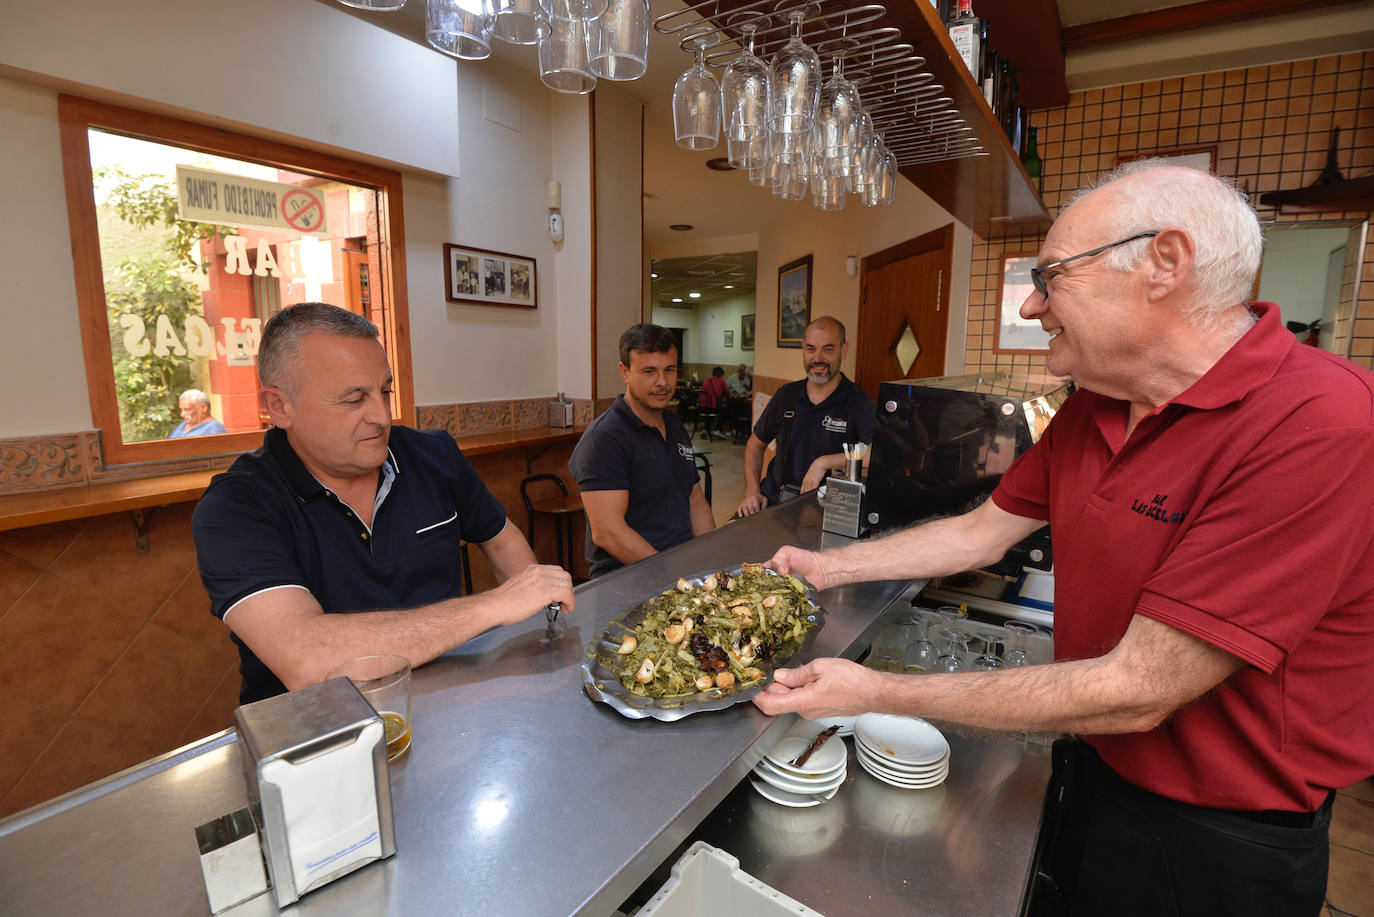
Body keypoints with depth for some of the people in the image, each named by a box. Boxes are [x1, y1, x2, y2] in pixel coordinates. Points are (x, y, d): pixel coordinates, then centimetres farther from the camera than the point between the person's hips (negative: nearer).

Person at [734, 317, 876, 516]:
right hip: (773, 498, 4)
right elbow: (755, 445, 19)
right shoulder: (786, 395, 10)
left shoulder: (858, 402, -6)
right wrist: (752, 492, 5)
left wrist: (824, 462, -20)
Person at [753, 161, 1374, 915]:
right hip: (1091, 769, 6)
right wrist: (830, 565, 3)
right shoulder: (1090, 409, -3)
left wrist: (877, 694, -28)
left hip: (1212, 849, -5)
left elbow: (1136, 692, -32)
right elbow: (980, 534, 4)